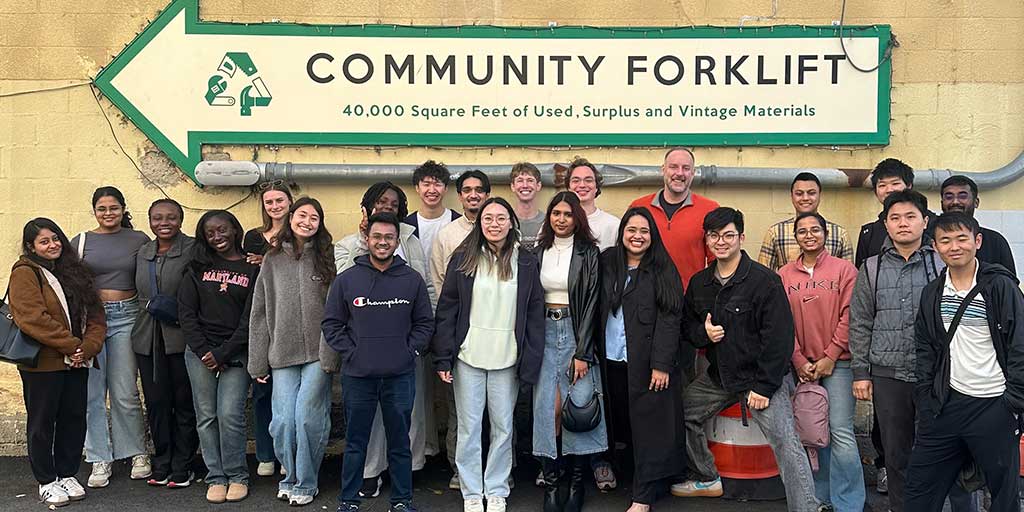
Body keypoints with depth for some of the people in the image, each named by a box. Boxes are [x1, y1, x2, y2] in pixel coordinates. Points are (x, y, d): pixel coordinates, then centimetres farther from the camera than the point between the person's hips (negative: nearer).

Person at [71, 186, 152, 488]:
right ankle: (100, 460, 12)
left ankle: (137, 453, 15)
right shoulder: (80, 242, 7)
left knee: (125, 392, 0)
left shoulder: (139, 240, 7)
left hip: (126, 317, -1)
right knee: (92, 393, 2)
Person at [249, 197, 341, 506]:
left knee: (308, 418, -3)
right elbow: (260, 314, 9)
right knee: (282, 421, 1)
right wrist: (258, 361, 6)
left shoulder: (326, 260, 3)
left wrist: (332, 353, -10)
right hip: (283, 355, 2)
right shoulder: (272, 261, 9)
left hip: (318, 354, -2)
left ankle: (305, 484, 15)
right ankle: (290, 476, 24)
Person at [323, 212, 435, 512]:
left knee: (400, 442, 10)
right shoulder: (346, 279, 2)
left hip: (400, 376, 0)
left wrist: (410, 352, -4)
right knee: (355, 443, 9)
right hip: (358, 375, 0)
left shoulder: (413, 279, 3)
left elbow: (425, 323, 7)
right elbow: (331, 324, 5)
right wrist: (350, 353, -5)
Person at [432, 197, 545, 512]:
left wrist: (531, 361, -2)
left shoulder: (526, 263, 3)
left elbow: (535, 313, 4)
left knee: (503, 427, 8)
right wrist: (442, 357, -5)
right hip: (468, 356, 0)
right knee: (469, 427, 6)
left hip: (507, 358, 1)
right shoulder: (463, 259, 1)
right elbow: (447, 309, 1)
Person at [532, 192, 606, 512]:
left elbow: (591, 303, -5)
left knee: (580, 406, -6)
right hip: (545, 333, 3)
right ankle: (550, 483, 6)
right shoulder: (539, 252, 10)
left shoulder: (589, 253, -1)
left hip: (577, 332, -2)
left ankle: (577, 482, 8)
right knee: (548, 407, -3)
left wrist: (582, 353, -11)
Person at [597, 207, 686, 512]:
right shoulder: (607, 263, 8)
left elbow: (669, 320, -8)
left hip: (648, 361, -3)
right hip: (612, 359, 4)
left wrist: (662, 364, -15)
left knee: (649, 424, 0)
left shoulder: (662, 270, -3)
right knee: (621, 420, 7)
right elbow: (597, 312, 8)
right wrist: (589, 354, 1)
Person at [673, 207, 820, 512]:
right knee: (683, 415, 12)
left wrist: (763, 386, -19)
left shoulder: (765, 280, -14)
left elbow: (779, 338, -16)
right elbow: (687, 323, 17)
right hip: (719, 375, 7)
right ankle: (706, 479, 31)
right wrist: (702, 333, -8)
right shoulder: (699, 283, 6)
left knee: (786, 443, -17)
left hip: (763, 377, -7)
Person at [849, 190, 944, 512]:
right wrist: (860, 372, 3)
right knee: (895, 452, 10)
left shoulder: (942, 263, 2)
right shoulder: (872, 269, 6)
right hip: (887, 374, 2)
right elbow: (860, 323, 7)